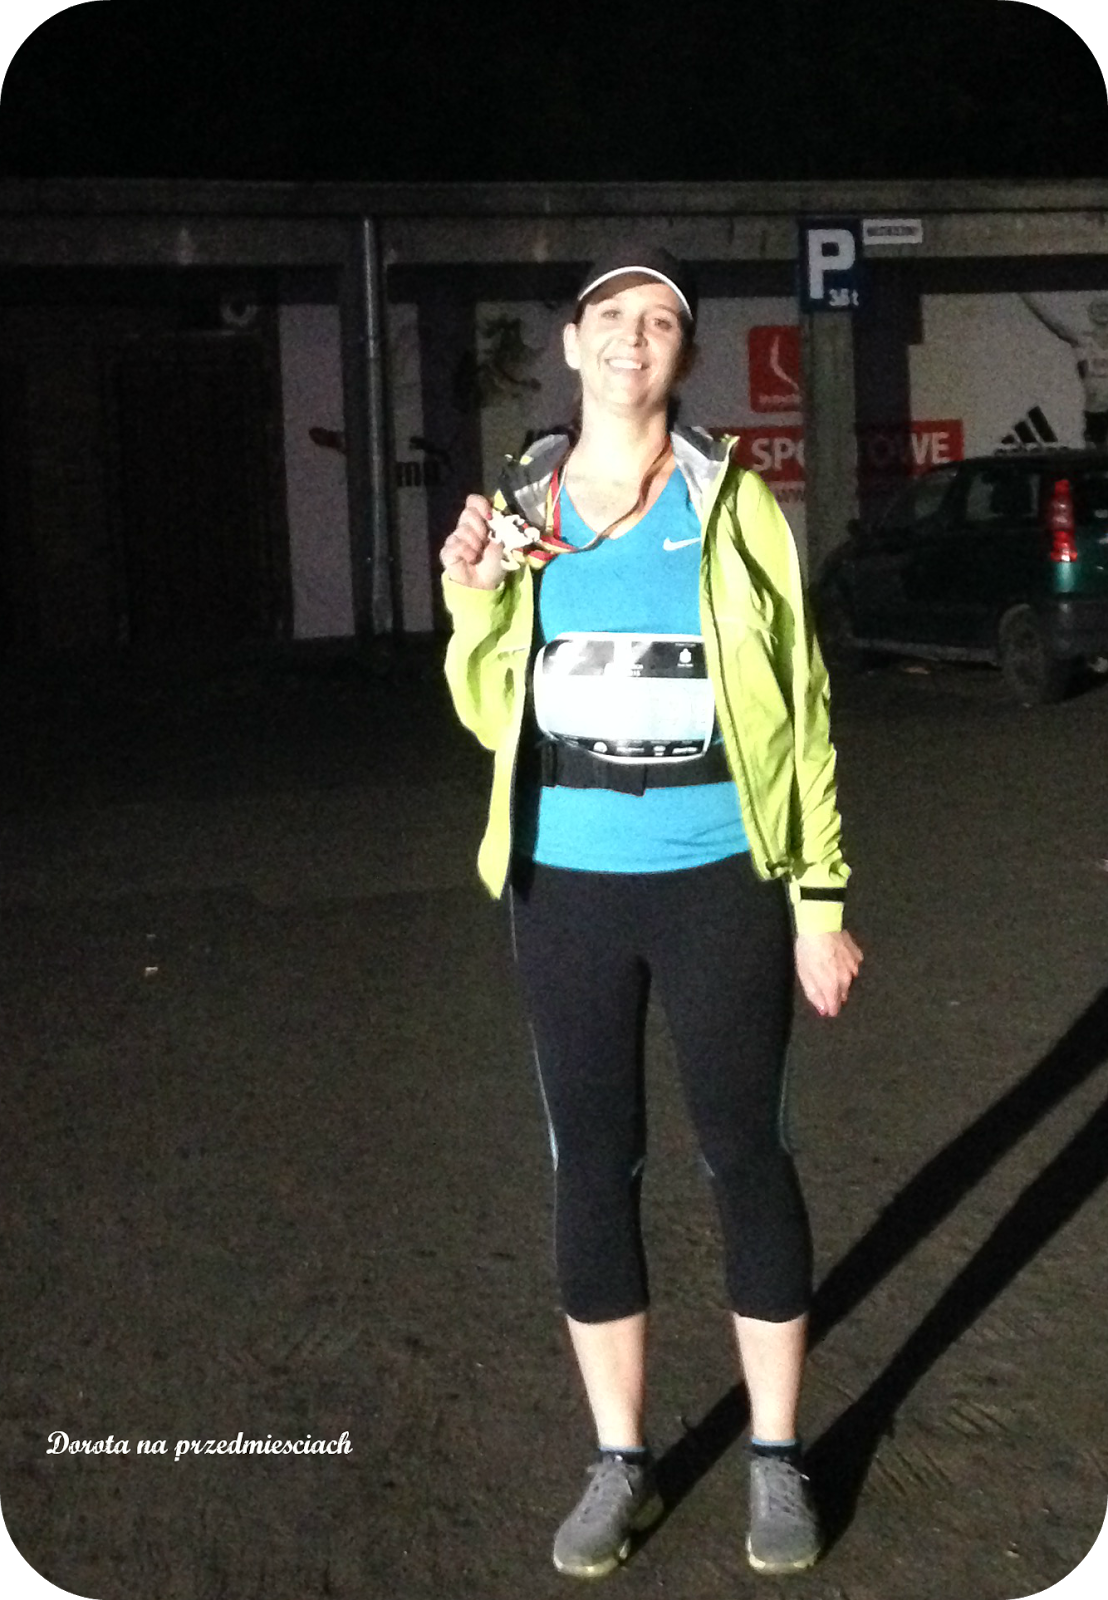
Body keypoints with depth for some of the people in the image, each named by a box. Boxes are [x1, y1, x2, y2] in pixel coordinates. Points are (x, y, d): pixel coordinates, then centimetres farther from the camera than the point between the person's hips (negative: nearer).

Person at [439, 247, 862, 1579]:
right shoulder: (519, 510, 4)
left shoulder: (731, 504, -3)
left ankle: (775, 1457, 23)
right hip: (566, 887, 3)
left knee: (744, 1155, 7)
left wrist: (819, 896, -5)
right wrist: (472, 608, -9)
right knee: (590, 1166, 9)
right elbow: (495, 720, 10)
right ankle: (620, 1462, 24)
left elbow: (798, 706, -2)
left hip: (717, 883, -2)